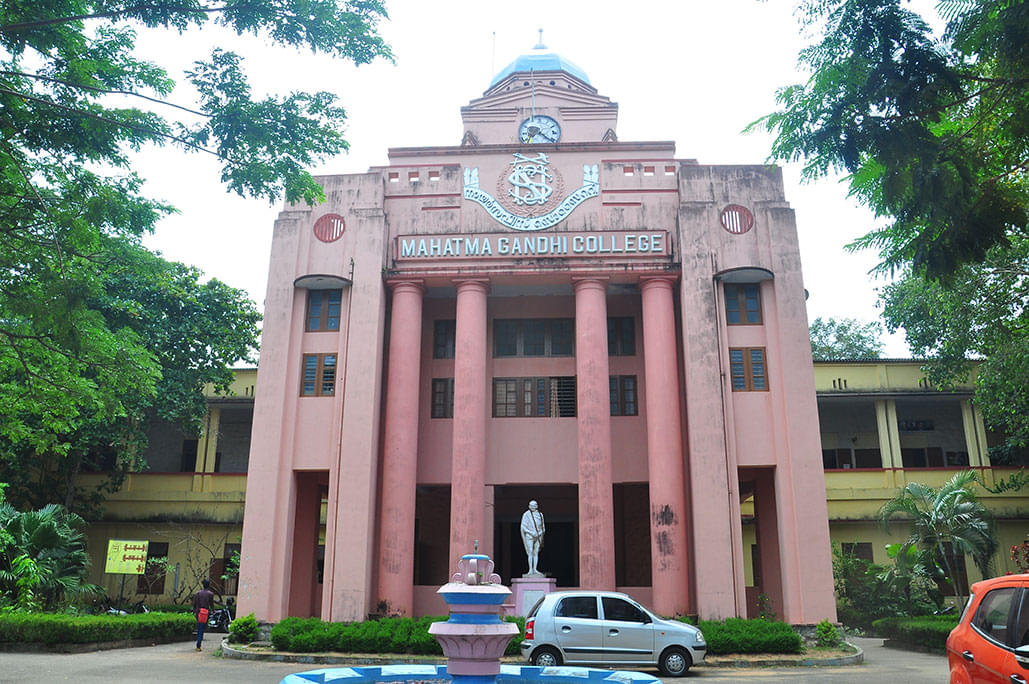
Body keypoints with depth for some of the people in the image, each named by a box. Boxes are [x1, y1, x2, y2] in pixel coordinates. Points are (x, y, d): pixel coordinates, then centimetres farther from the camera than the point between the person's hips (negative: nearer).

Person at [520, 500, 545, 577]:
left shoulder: (540, 514, 7)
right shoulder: (526, 514, -6)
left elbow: (542, 526, 17)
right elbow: (523, 526, -10)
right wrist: (532, 533, -16)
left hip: (538, 536, 4)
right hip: (529, 536, -4)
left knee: (536, 553, 1)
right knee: (530, 553, -8)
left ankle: (535, 569, 3)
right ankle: (530, 570, -9)